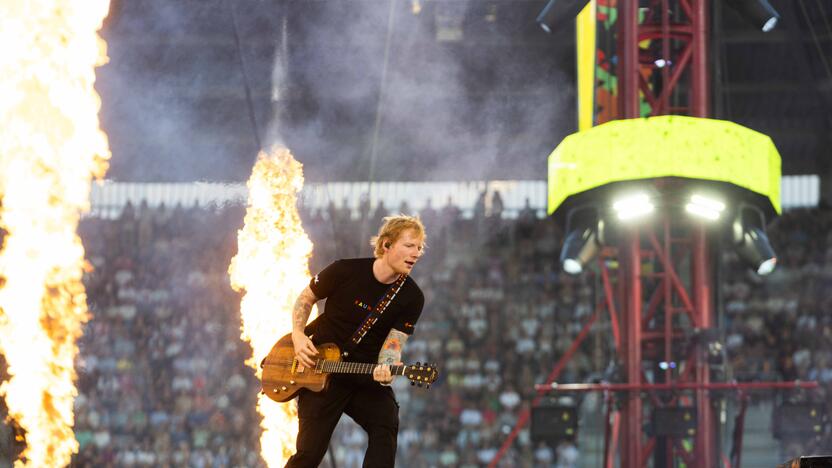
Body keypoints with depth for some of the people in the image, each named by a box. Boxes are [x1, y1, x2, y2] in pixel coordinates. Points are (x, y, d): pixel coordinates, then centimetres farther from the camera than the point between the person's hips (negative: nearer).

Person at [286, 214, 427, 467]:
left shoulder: (412, 297, -8)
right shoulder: (346, 271, -12)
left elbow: (393, 344, -13)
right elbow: (305, 299, 4)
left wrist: (386, 370, -34)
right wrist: (298, 336, -10)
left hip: (367, 376, 2)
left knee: (386, 425, -25)